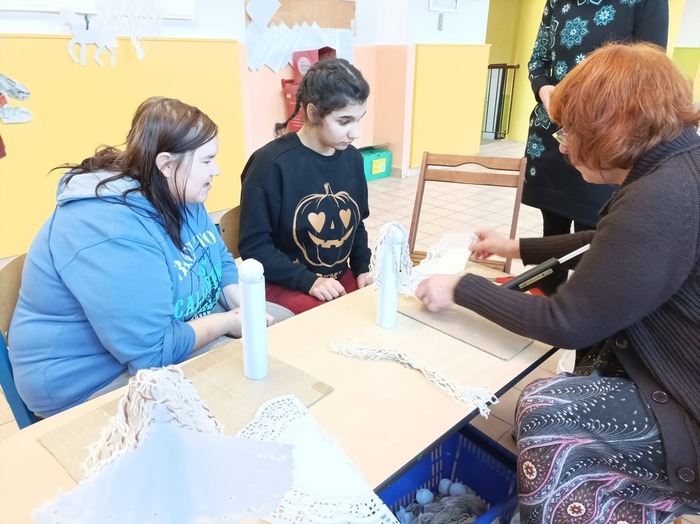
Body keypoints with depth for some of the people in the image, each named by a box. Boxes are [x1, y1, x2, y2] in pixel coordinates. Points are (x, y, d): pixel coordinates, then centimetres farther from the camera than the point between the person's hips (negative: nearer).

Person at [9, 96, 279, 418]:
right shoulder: (110, 232, -33)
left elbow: (222, 262, 6)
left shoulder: (180, 197, -3)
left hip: (173, 329, 9)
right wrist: (227, 322, -18)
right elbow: (155, 351, -32)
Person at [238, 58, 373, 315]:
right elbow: (254, 247, -14)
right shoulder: (271, 163, -17)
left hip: (342, 278, 7)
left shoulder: (352, 159, 1)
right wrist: (309, 282, -21)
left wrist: (362, 269, -1)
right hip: (283, 285, -6)